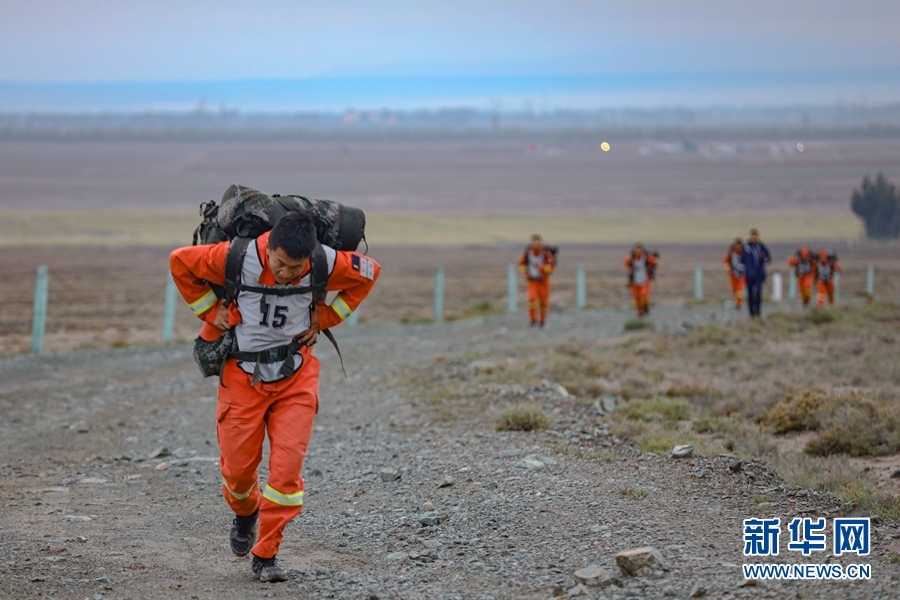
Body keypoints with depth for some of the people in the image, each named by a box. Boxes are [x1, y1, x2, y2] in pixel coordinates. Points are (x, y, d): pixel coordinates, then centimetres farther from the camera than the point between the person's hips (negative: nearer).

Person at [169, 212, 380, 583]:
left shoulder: (326, 264, -18)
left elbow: (369, 273, 3)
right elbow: (180, 262, -6)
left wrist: (324, 318, -2)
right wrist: (211, 311, -6)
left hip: (296, 376, 0)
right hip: (243, 375, 0)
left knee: (287, 465, -9)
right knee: (237, 466, 7)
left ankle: (266, 554, 3)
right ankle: (245, 513, 43)